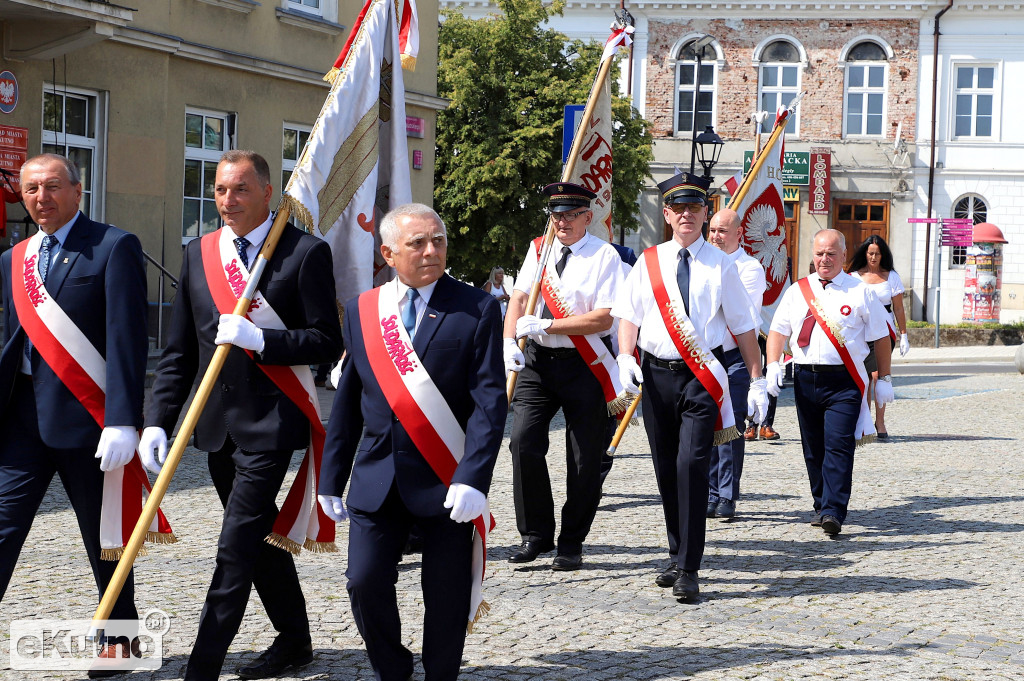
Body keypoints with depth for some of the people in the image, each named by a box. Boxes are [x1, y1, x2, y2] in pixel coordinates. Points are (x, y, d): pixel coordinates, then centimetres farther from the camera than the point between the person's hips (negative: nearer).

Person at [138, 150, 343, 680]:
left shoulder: (306, 252, -6)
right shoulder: (198, 254, 9)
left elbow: (327, 342, -9)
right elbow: (179, 352, 10)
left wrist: (260, 339, -21)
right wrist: (157, 421, 1)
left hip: (270, 423, -6)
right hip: (218, 425, 6)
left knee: (236, 551, -9)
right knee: (262, 537, 19)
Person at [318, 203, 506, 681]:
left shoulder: (476, 309, -4)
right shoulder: (362, 310, 7)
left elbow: (490, 400, -10)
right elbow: (348, 402, 12)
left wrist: (472, 478, -20)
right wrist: (331, 478, 11)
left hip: (447, 481, -3)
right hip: (377, 479, 3)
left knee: (446, 597, 4)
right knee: (365, 583, -1)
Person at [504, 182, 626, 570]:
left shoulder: (604, 256, -5)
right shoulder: (538, 250, 11)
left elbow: (604, 318, -13)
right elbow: (519, 297, 6)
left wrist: (546, 325, -18)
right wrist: (509, 342, -12)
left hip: (585, 366, -4)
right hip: (538, 361, 4)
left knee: (584, 458, 2)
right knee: (524, 442, -8)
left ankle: (571, 543, 15)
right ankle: (535, 534, 7)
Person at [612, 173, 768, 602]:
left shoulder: (721, 265, 4)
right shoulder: (649, 262, 9)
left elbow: (743, 325, 6)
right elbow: (629, 315, 7)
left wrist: (757, 380, 4)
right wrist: (625, 357, -11)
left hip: (703, 377, -3)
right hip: (656, 373, 3)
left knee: (691, 465, -14)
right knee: (666, 469, 10)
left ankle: (688, 570, -11)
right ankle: (678, 556, 26)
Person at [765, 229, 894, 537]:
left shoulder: (860, 292, 4)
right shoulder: (797, 291, 11)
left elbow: (881, 337, 8)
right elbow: (777, 330, 11)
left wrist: (884, 379, 7)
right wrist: (773, 365, -5)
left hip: (844, 381, -3)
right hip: (805, 378, 4)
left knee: (838, 446, -13)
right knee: (813, 448, 9)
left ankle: (833, 512, -17)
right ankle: (821, 505, 22)